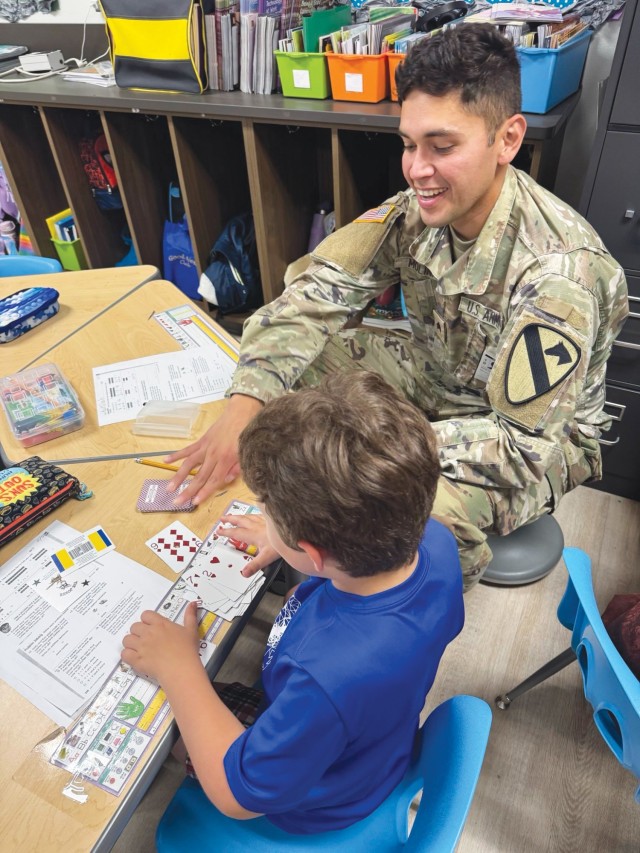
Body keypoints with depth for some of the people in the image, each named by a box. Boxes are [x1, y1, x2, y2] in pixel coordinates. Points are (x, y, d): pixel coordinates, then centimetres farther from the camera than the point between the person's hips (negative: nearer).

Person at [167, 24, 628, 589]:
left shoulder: (556, 269, -31)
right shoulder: (416, 211, -14)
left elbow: (525, 441, -32)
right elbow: (315, 293, -16)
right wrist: (245, 406, -31)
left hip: (540, 432, -5)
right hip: (431, 379, 6)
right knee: (291, 366, -8)